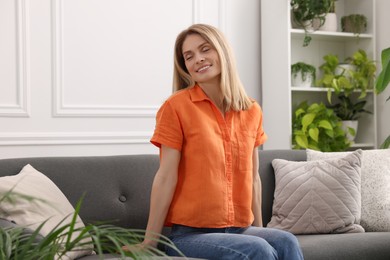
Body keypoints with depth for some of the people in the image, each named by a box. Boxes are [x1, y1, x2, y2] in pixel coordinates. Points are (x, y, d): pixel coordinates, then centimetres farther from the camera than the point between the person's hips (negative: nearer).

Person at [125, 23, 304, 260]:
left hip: (239, 230, 5)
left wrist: (259, 229, 15)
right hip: (189, 233, -5)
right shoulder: (176, 107, -7)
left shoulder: (252, 112, 8)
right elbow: (167, 178, -9)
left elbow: (253, 179, 14)